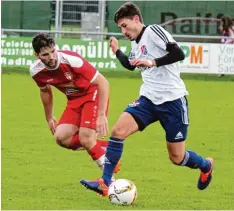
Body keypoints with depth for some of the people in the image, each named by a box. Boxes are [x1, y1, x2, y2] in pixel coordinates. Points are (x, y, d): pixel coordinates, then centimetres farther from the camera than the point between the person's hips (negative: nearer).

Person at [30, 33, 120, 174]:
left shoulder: (72, 60, -31)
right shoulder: (36, 71, -13)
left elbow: (103, 82, -25)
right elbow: (45, 91, 13)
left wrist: (101, 115, -29)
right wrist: (49, 118, 19)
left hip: (93, 94, -6)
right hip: (74, 100, 6)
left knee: (85, 138, -20)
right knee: (61, 137, -12)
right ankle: (103, 148, 4)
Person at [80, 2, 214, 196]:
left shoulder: (153, 31, -9)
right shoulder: (136, 43, 14)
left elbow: (178, 54, -21)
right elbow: (131, 65, 35)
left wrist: (152, 62, -26)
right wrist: (117, 51, 26)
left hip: (173, 101, -7)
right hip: (149, 100, 7)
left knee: (177, 158, 2)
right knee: (118, 131, -15)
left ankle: (206, 166, 35)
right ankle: (105, 183, -13)